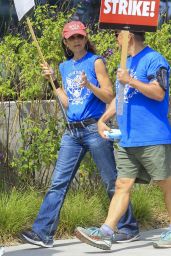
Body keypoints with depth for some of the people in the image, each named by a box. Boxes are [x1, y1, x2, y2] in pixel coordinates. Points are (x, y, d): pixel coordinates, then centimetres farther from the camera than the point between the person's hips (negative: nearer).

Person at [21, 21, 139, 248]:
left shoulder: (95, 62, -2)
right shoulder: (65, 67, 15)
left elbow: (110, 96, -7)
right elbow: (67, 103, 13)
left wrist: (89, 85, -21)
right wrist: (53, 81, 6)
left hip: (94, 128, -5)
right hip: (72, 132, 5)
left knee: (112, 181, 1)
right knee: (58, 183, -1)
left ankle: (129, 229, 11)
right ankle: (43, 232, -5)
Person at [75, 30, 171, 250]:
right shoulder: (127, 63, 20)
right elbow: (119, 97, 28)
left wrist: (130, 81, -21)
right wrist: (103, 119, 19)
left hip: (153, 140, -8)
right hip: (127, 141, 8)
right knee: (122, 186, 2)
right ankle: (106, 233, -5)